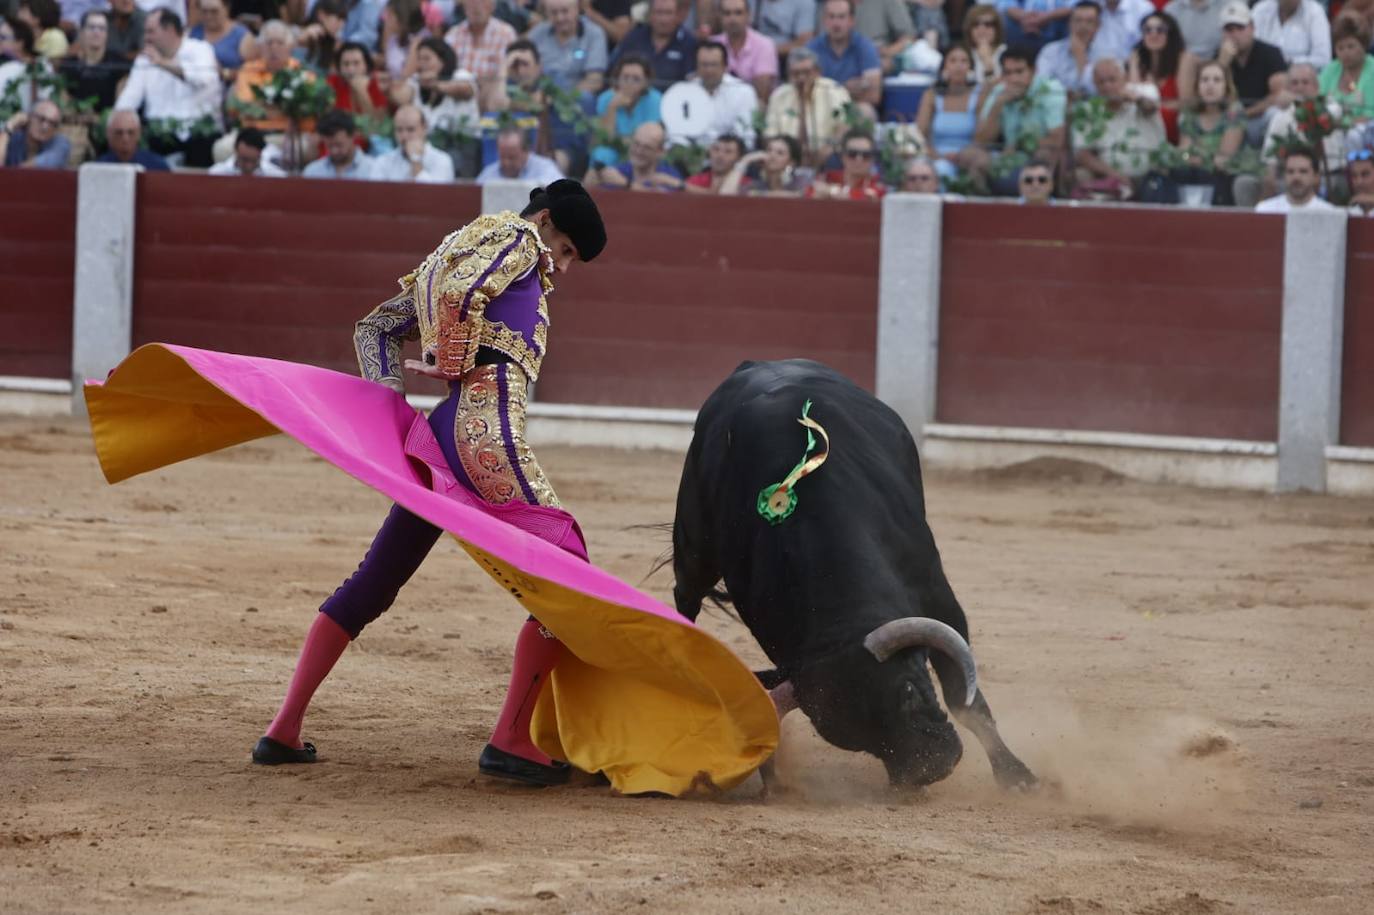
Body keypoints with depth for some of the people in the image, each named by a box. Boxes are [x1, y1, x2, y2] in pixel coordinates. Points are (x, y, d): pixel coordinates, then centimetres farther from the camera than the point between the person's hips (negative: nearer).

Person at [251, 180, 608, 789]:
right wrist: (454, 368, -8)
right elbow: (457, 294, -18)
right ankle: (510, 741, -11)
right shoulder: (516, 239, 2)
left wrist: (389, 391, 13)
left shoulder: (459, 248, 29)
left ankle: (284, 731, 16)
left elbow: (375, 327, 28)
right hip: (488, 427, -9)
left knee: (374, 583, 15)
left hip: (443, 437, 9)